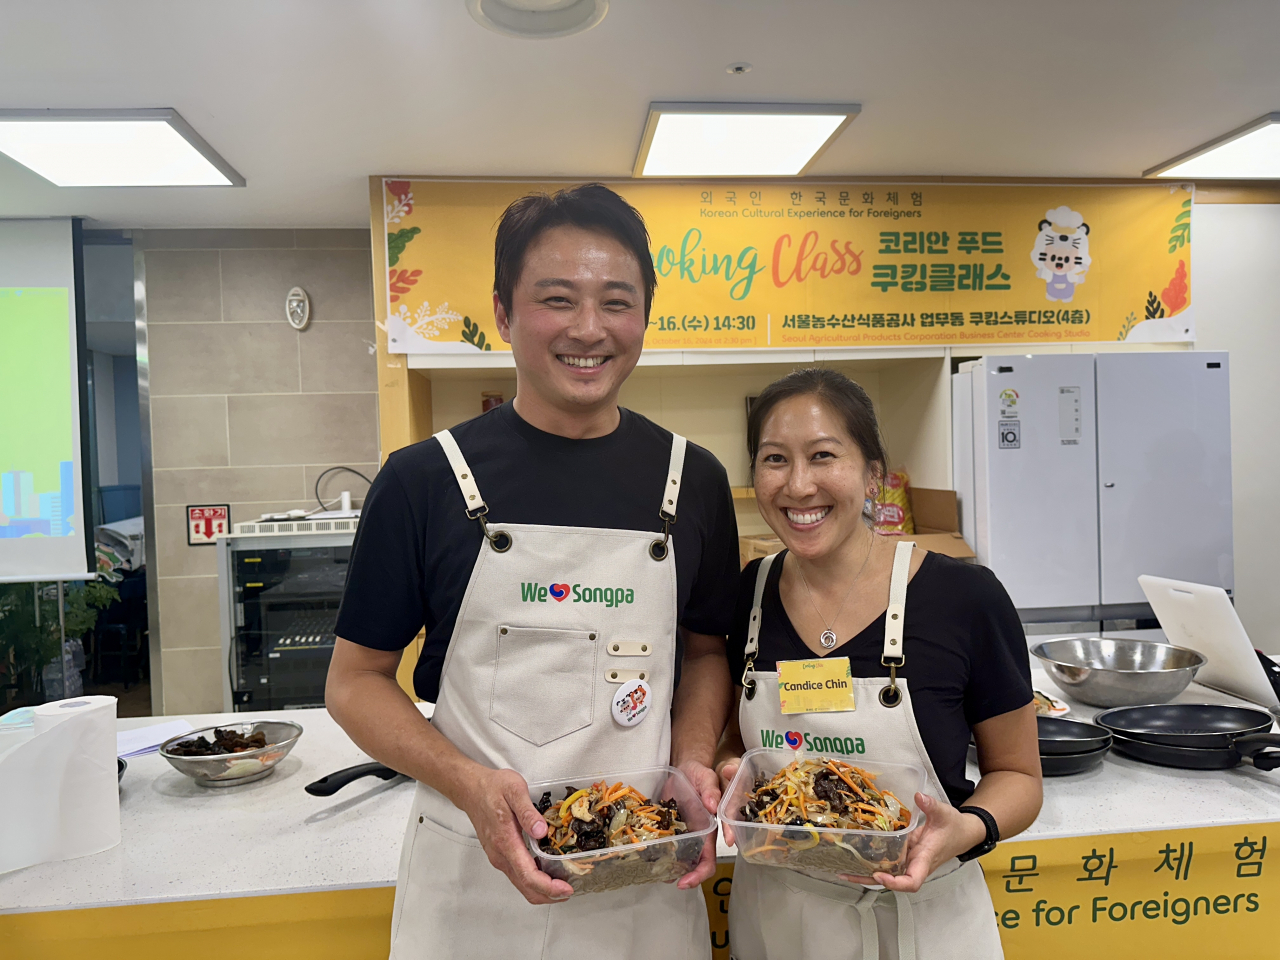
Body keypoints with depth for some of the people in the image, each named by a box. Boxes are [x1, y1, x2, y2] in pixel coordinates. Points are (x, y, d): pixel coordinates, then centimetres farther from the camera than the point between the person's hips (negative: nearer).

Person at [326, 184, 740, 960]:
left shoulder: (694, 480, -2)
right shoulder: (424, 480, -9)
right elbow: (356, 680, -2)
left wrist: (693, 760, -9)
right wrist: (470, 783, -17)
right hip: (473, 871, -2)